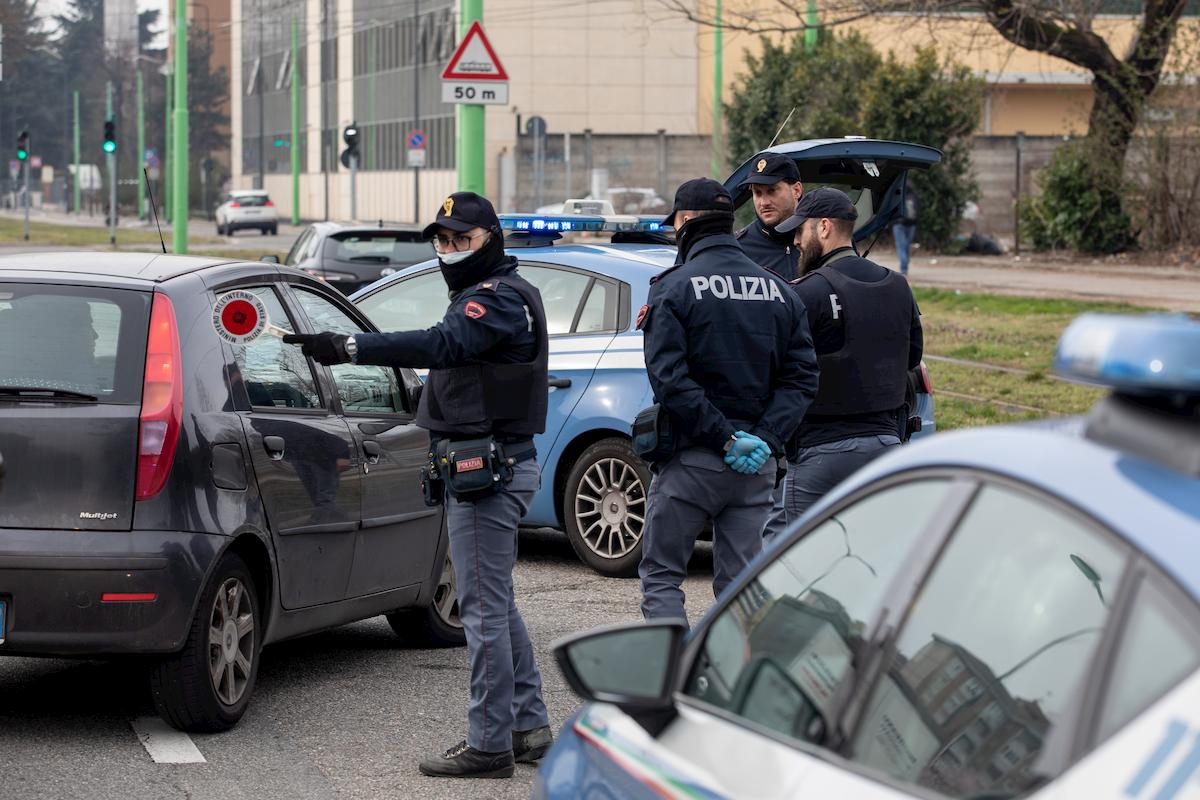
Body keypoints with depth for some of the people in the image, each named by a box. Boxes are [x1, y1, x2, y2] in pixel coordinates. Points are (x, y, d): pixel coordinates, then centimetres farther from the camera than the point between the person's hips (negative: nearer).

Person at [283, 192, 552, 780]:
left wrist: (351, 348, -41)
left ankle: (489, 743, -5)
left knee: (483, 609, -8)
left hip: (485, 473, -11)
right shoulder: (498, 294, 21)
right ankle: (528, 727, 23)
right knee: (496, 605, 17)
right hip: (497, 466, 11)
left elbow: (441, 344, -33)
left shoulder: (498, 297, -15)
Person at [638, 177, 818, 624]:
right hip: (757, 465, 5)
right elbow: (802, 375, 2)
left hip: (691, 460, -4)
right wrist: (766, 438, -6)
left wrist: (724, 439, -15)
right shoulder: (779, 291, 10)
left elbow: (669, 378, -17)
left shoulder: (673, 288, -6)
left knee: (660, 574, 6)